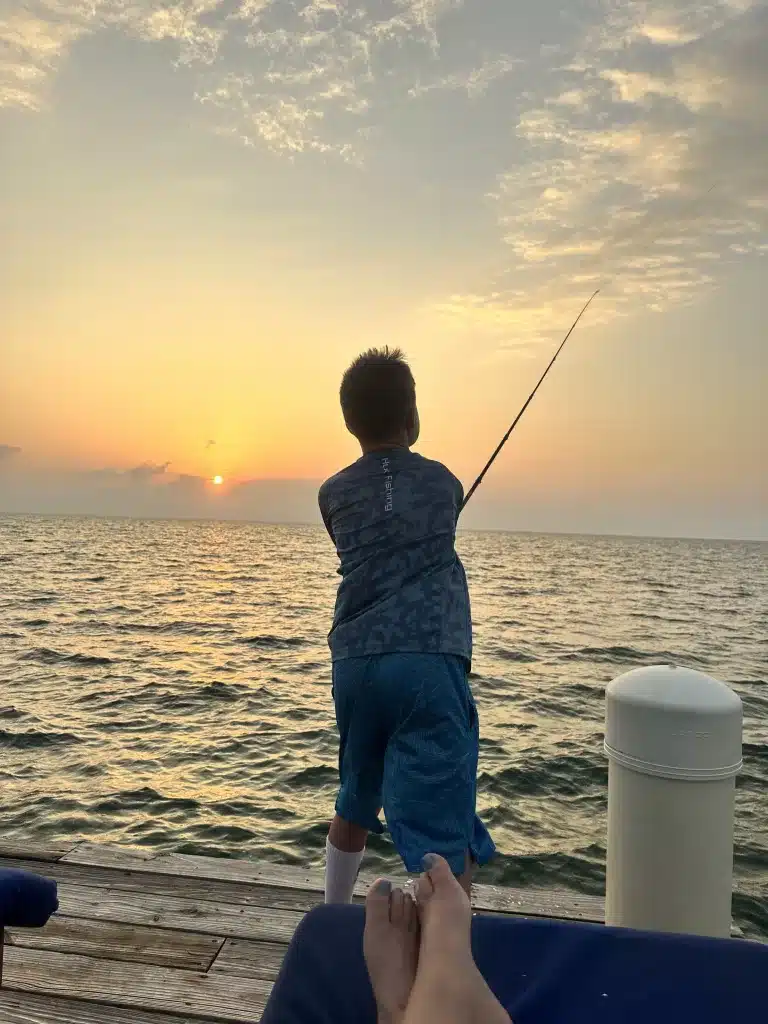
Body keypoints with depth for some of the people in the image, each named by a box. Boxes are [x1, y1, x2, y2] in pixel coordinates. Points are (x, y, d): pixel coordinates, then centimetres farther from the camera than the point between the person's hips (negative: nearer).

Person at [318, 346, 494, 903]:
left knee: (355, 804, 25)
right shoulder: (444, 482, 10)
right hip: (429, 664, -3)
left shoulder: (333, 494, 12)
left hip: (354, 665, 4)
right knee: (446, 837, -1)